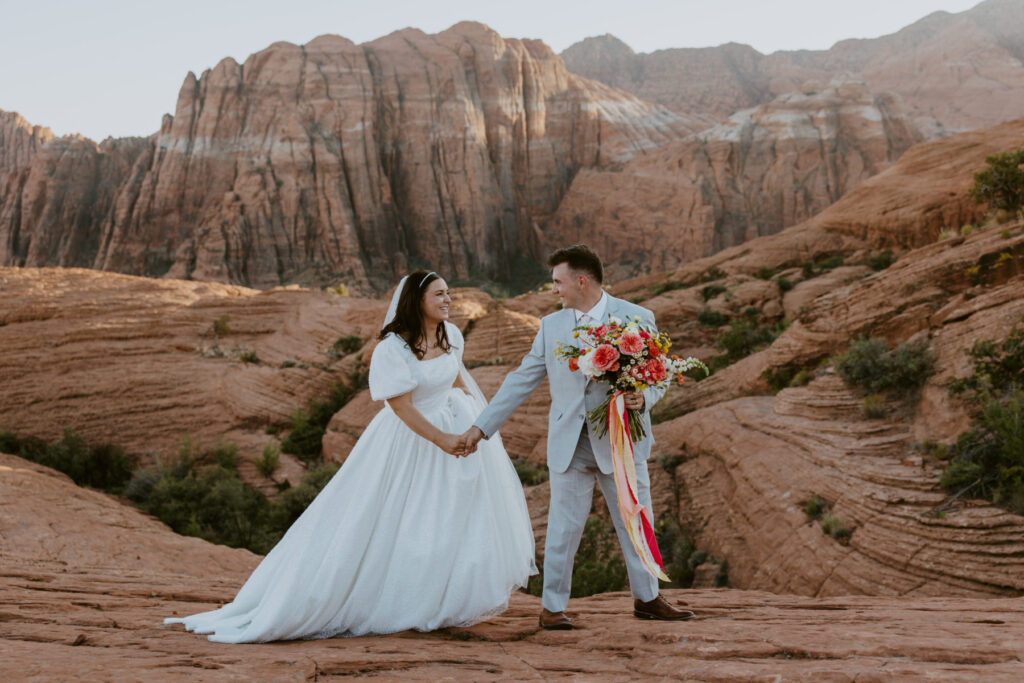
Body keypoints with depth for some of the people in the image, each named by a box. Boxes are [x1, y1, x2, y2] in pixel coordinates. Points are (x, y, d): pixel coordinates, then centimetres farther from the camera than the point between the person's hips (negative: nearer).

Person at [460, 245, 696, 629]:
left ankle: (647, 599, 25)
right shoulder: (551, 326, 7)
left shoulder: (637, 319, -1)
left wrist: (642, 399, -22)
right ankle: (553, 606, 12)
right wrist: (482, 426, 5)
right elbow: (522, 381, 9)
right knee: (563, 526, 2)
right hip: (569, 445, 1)